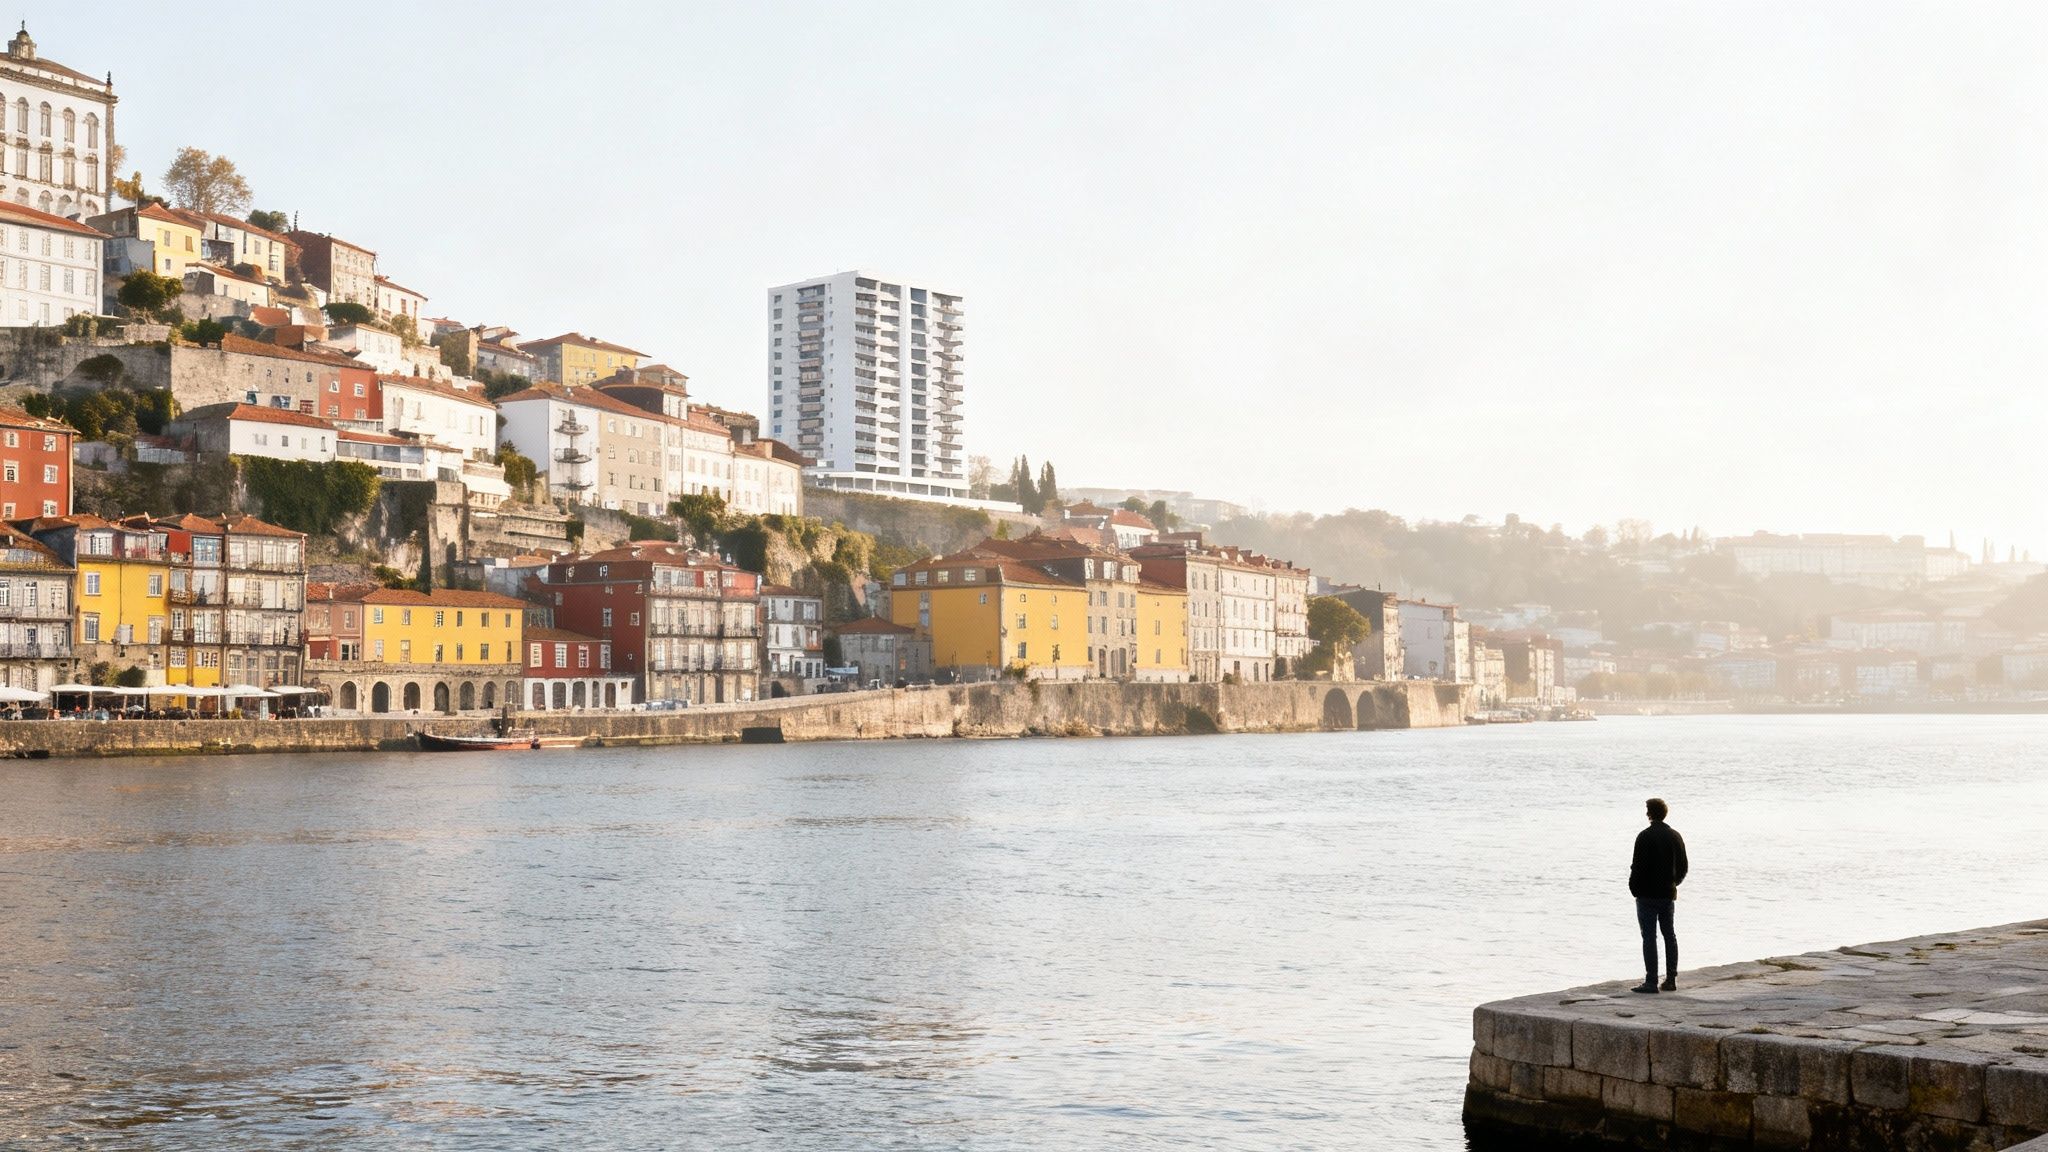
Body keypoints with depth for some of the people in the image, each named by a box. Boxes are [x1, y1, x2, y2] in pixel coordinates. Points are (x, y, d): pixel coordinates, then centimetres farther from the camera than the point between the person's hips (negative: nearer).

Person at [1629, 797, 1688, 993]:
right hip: (1669, 894, 6)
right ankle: (1671, 979, 15)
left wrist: (1634, 889, -5)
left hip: (1648, 895, -6)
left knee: (1649, 937, -5)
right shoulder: (1675, 836, 7)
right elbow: (1683, 866, 13)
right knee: (1669, 935, 14)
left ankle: (1651, 981, -7)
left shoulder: (1645, 837, -14)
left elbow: (1638, 867, -16)